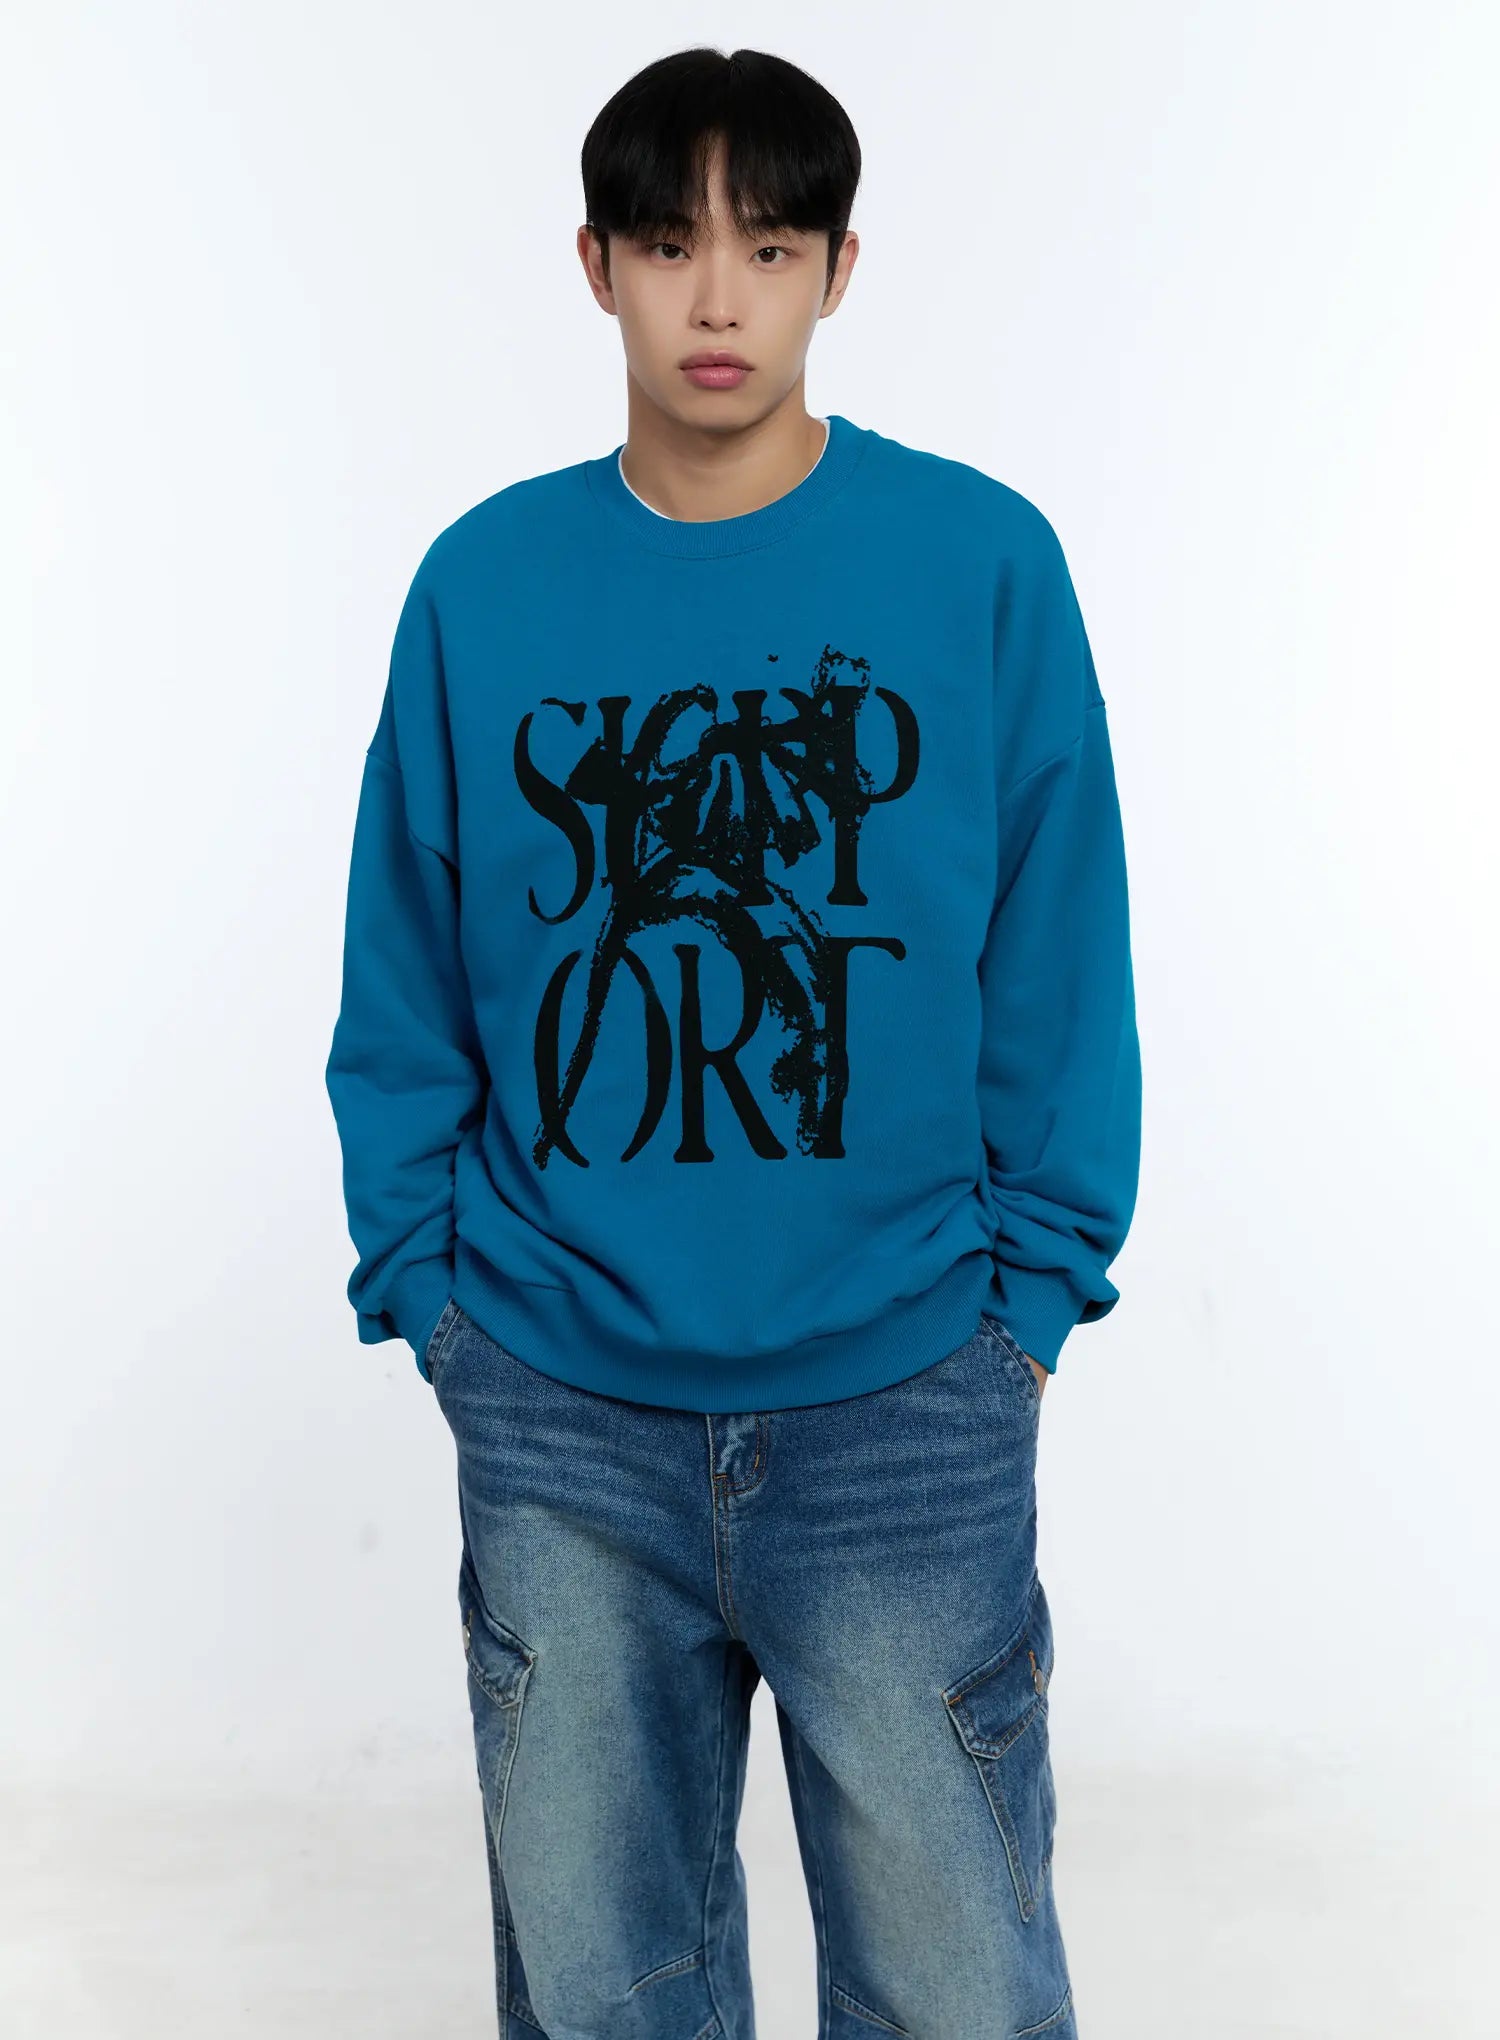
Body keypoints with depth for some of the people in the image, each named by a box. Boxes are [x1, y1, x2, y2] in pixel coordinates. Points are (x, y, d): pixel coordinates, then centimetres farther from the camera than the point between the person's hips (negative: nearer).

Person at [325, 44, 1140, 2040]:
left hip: (908, 1402, -1)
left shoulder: (985, 562, -3)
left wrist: (1035, 1287, -3)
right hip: (557, 1418, 2)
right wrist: (422, 1277, 2)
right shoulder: (482, 583, 2)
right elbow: (405, 986, 6)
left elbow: (1062, 962, 0)